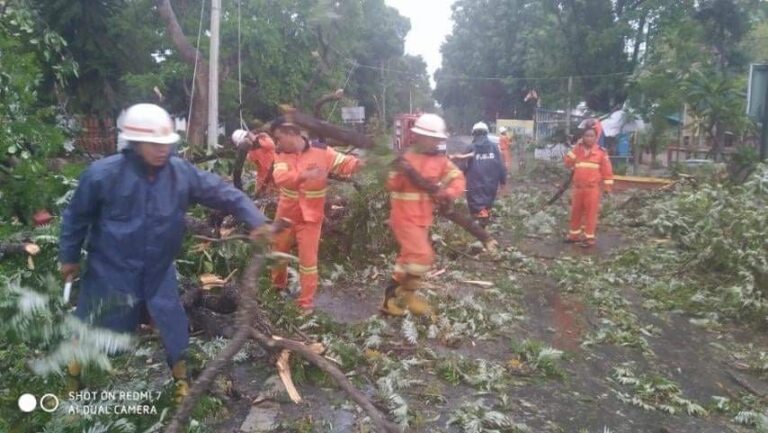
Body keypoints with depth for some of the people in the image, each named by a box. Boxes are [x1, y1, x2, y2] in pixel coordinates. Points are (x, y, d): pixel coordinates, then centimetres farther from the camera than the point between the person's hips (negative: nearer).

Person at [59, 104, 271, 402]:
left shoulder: (181, 172, -14)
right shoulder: (102, 174, -20)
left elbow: (224, 193, -8)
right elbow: (77, 216, -6)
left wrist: (255, 221, -18)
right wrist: (69, 257, 4)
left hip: (158, 269, 3)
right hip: (111, 269, -2)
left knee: (173, 324, 9)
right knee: (93, 325, 14)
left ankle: (181, 377, 33)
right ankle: (74, 371, 43)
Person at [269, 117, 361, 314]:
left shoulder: (321, 151, -13)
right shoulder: (281, 154, -9)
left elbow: (344, 163, -8)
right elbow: (280, 177, -27)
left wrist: (357, 163, -32)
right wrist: (304, 175, -45)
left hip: (310, 217, -3)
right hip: (285, 214, 4)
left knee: (308, 259, -1)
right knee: (278, 252, 21)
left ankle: (307, 302, 13)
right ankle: (278, 285, 48)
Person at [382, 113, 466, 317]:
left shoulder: (440, 160, 3)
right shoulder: (406, 158, -11)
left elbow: (458, 178, -1)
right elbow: (392, 185, -12)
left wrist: (449, 193, -20)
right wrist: (400, 172, -31)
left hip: (423, 219, 7)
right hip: (405, 218, -7)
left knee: (409, 258, 15)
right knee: (422, 255, -17)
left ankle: (391, 298, 29)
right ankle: (408, 294, 6)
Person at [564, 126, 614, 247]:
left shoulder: (601, 152, -4)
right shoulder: (577, 150, 7)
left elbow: (607, 170, -2)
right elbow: (568, 163, -2)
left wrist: (608, 186, -5)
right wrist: (575, 148, -7)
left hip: (593, 188, -4)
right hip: (578, 187, 4)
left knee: (591, 212, 0)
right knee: (575, 211, 12)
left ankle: (589, 237, 7)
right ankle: (574, 234, 26)